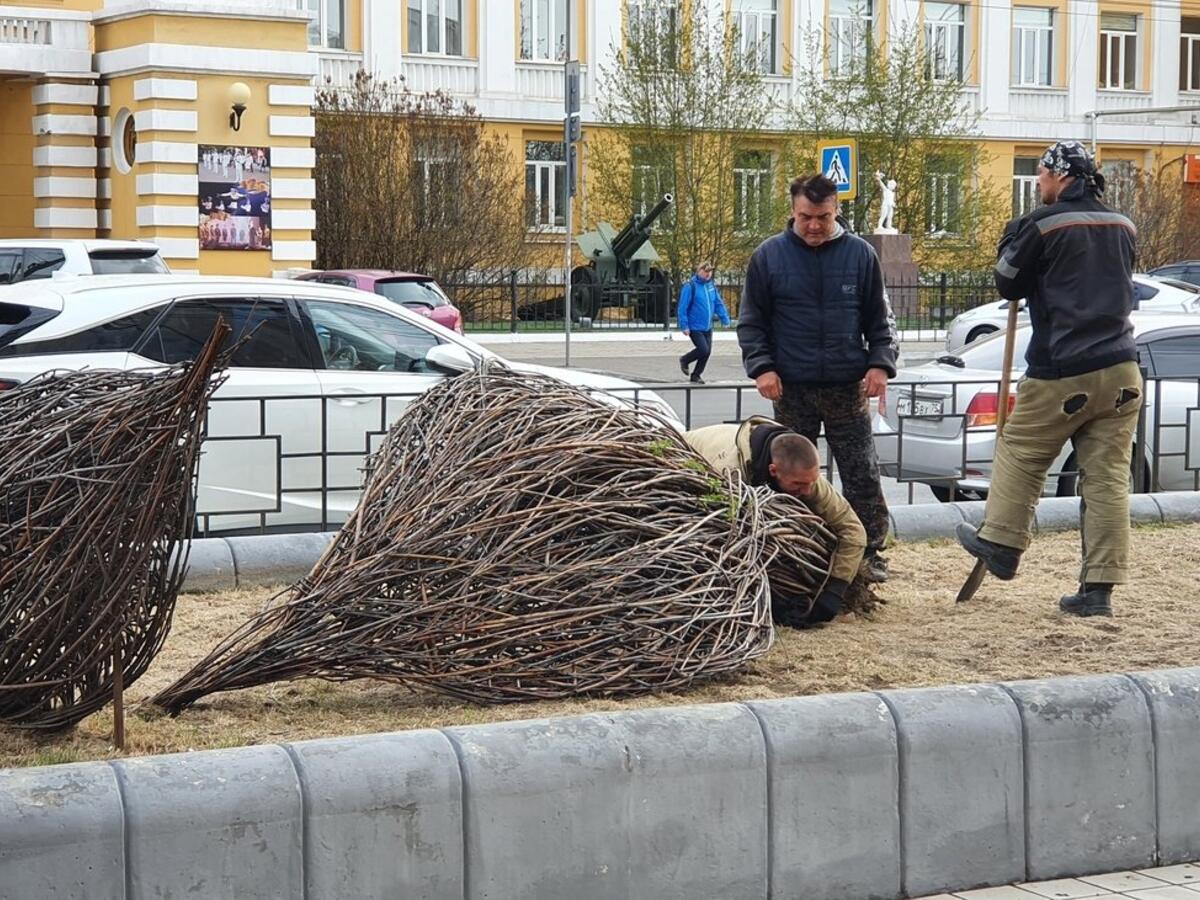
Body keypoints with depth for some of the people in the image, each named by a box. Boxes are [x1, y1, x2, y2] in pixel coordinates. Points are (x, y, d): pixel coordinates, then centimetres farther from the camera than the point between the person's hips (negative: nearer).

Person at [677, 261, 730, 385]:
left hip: (707, 327, 7)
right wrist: (684, 326, -16)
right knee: (703, 349, -13)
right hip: (695, 327, -7)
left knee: (707, 351, 6)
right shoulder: (690, 286, -15)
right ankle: (684, 360, 15)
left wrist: (725, 319, 7)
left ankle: (696, 375, 22)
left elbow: (719, 303, 14)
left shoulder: (711, 285, 6)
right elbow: (682, 307, -15)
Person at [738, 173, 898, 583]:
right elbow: (751, 321, 4)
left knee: (863, 476, 1)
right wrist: (761, 367, -9)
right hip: (792, 389, 0)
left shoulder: (860, 254, 2)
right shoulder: (769, 256, 0)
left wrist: (881, 364, -5)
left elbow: (880, 318, 8)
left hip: (849, 388, 0)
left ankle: (869, 553, 10)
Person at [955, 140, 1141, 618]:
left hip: (1061, 372, -5)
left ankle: (1001, 543, 26)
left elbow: (1008, 284, 3)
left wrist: (1014, 237, 17)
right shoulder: (1123, 226, 12)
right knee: (1108, 478, 3)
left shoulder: (1042, 225, -7)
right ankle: (1099, 588, 3)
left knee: (1019, 453, 15)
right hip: (1121, 370, 5)